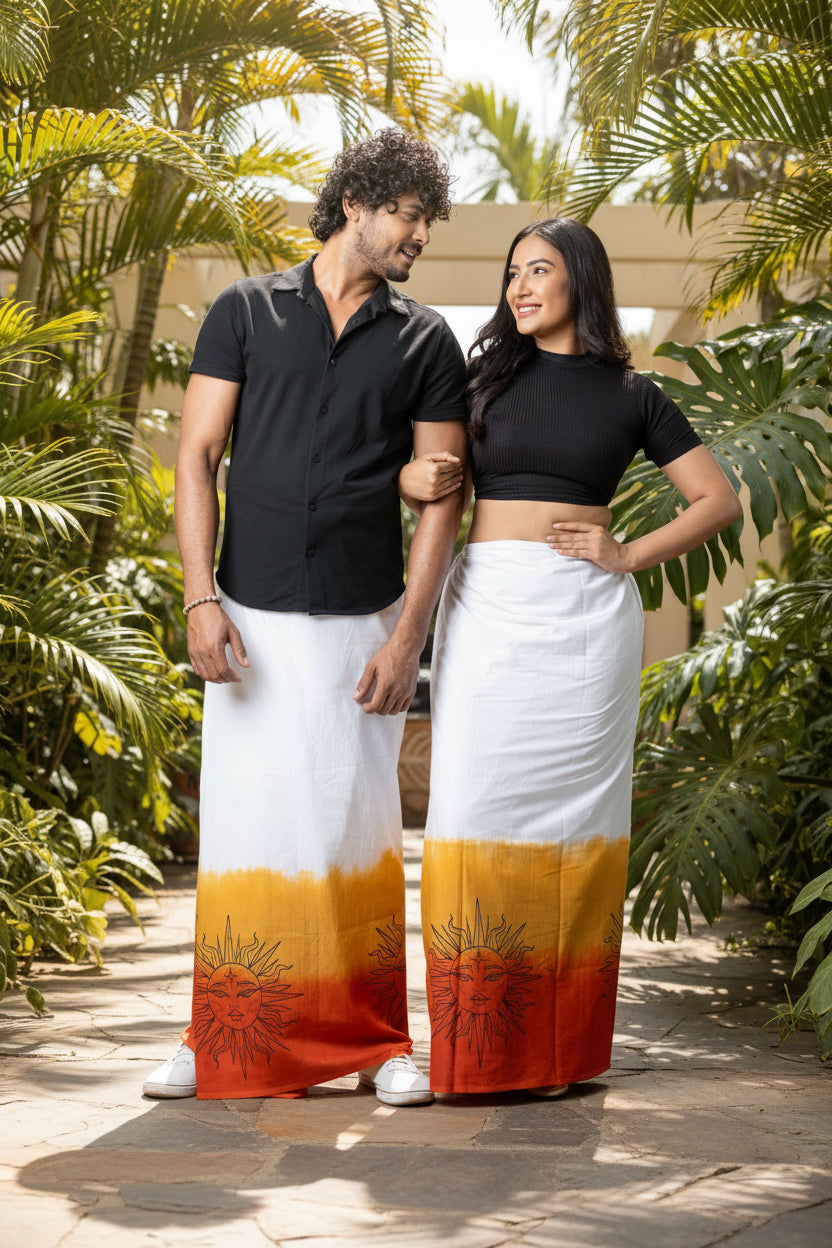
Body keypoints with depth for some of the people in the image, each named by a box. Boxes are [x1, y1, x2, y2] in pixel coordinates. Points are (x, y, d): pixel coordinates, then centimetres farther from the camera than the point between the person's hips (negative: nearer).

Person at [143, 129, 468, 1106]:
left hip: (362, 621, 0)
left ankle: (378, 1042, 13)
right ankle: (226, 1041, 11)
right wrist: (201, 598, -8)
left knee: (357, 822, 3)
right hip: (251, 619, 0)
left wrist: (408, 635, -6)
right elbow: (197, 456, 2)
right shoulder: (245, 312, 6)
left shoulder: (426, 342, 8)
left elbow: (439, 496, 3)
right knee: (243, 819, 2)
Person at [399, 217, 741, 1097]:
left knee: (570, 803, -2)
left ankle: (558, 1047, 3)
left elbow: (718, 500, 11)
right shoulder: (484, 375, 12)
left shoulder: (629, 396, 9)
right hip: (488, 605, 1)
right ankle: (478, 1045, -3)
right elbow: (424, 471, 19)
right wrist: (411, 479, -5)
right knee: (477, 803, -7)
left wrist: (628, 556, -1)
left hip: (585, 613, -1)